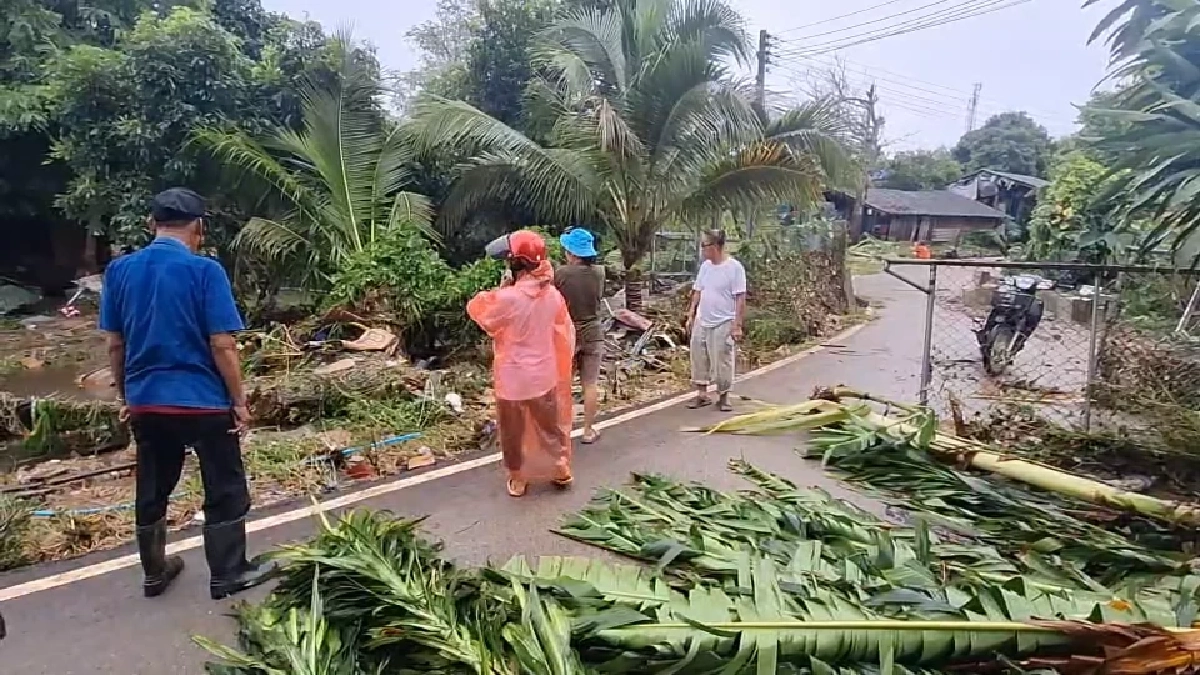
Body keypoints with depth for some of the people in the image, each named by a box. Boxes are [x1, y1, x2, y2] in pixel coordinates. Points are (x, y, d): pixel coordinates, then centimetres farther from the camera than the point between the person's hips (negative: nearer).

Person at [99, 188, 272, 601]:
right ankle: (228, 574, 18)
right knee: (225, 490, 9)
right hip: (202, 400, -6)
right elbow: (222, 346, -16)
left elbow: (115, 344, 7)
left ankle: (154, 573, 34)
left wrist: (125, 395, 18)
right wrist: (239, 400, -7)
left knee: (151, 489, 19)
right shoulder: (204, 270, -14)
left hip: (145, 401, 6)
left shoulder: (119, 270, 2)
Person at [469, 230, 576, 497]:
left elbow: (476, 310, -6)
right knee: (550, 425, 22)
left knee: (514, 431, 16)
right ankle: (561, 471, 38)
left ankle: (517, 479, 32)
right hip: (544, 374, 5)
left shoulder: (507, 298, -25)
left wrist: (501, 288, -2)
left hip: (512, 377, -4)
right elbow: (564, 333, 4)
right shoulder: (553, 295, -8)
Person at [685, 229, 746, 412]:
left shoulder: (734, 267, -12)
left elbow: (740, 299, -13)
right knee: (699, 358, 9)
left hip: (723, 324, -6)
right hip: (701, 322, 6)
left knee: (722, 361, 1)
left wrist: (737, 325, -16)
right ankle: (702, 394, 22)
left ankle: (723, 397, 17)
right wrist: (690, 316, 10)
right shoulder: (705, 266, 8)